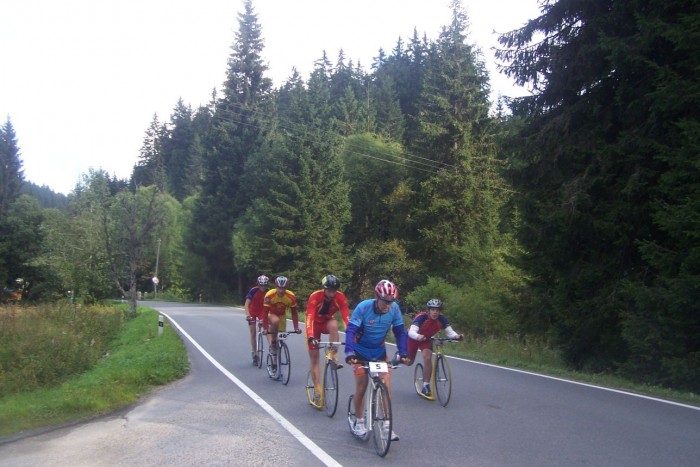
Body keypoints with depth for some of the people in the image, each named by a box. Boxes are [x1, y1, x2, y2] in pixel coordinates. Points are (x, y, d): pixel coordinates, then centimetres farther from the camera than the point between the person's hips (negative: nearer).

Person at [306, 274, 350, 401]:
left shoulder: (341, 297, -25)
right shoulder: (315, 297, -32)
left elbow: (346, 317, -32)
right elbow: (309, 318, -41)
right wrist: (310, 337, -54)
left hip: (327, 323, 2)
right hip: (314, 325, -1)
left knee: (334, 324, -36)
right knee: (314, 358, -2)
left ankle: (334, 358, -26)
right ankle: (317, 390, 6)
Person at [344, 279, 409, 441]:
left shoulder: (394, 308, -18)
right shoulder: (363, 307, -27)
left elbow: (399, 332, -9)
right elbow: (351, 330, -30)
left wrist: (403, 353, -18)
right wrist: (349, 353, -41)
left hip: (379, 351, 3)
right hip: (361, 352, -3)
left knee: (386, 387, -8)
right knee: (361, 388, 0)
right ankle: (359, 422, 21)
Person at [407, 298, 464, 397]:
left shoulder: (441, 319, -25)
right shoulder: (421, 317, -36)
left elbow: (449, 332, -27)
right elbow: (411, 332, -46)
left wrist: (457, 336, -49)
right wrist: (418, 336, -68)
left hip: (426, 339, 2)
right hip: (413, 337, -2)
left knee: (427, 358, -21)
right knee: (409, 362, 7)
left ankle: (426, 385, -9)